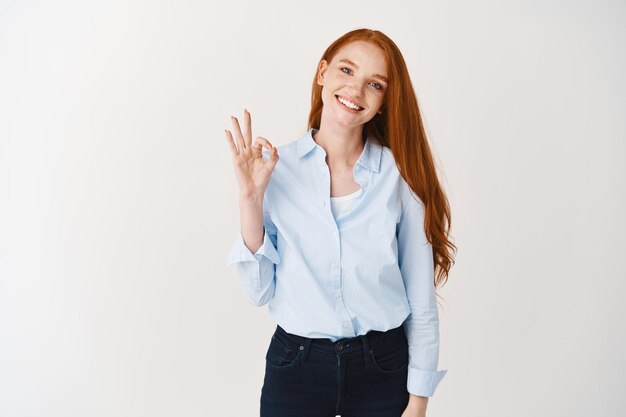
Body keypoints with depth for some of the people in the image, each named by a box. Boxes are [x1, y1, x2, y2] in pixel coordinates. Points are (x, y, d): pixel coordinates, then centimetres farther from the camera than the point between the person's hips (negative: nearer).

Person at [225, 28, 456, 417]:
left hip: (383, 367, 0)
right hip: (295, 366, 0)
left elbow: (421, 300, -3)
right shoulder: (275, 167, -5)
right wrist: (251, 199, -15)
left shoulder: (400, 175, -7)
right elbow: (260, 291, -6)